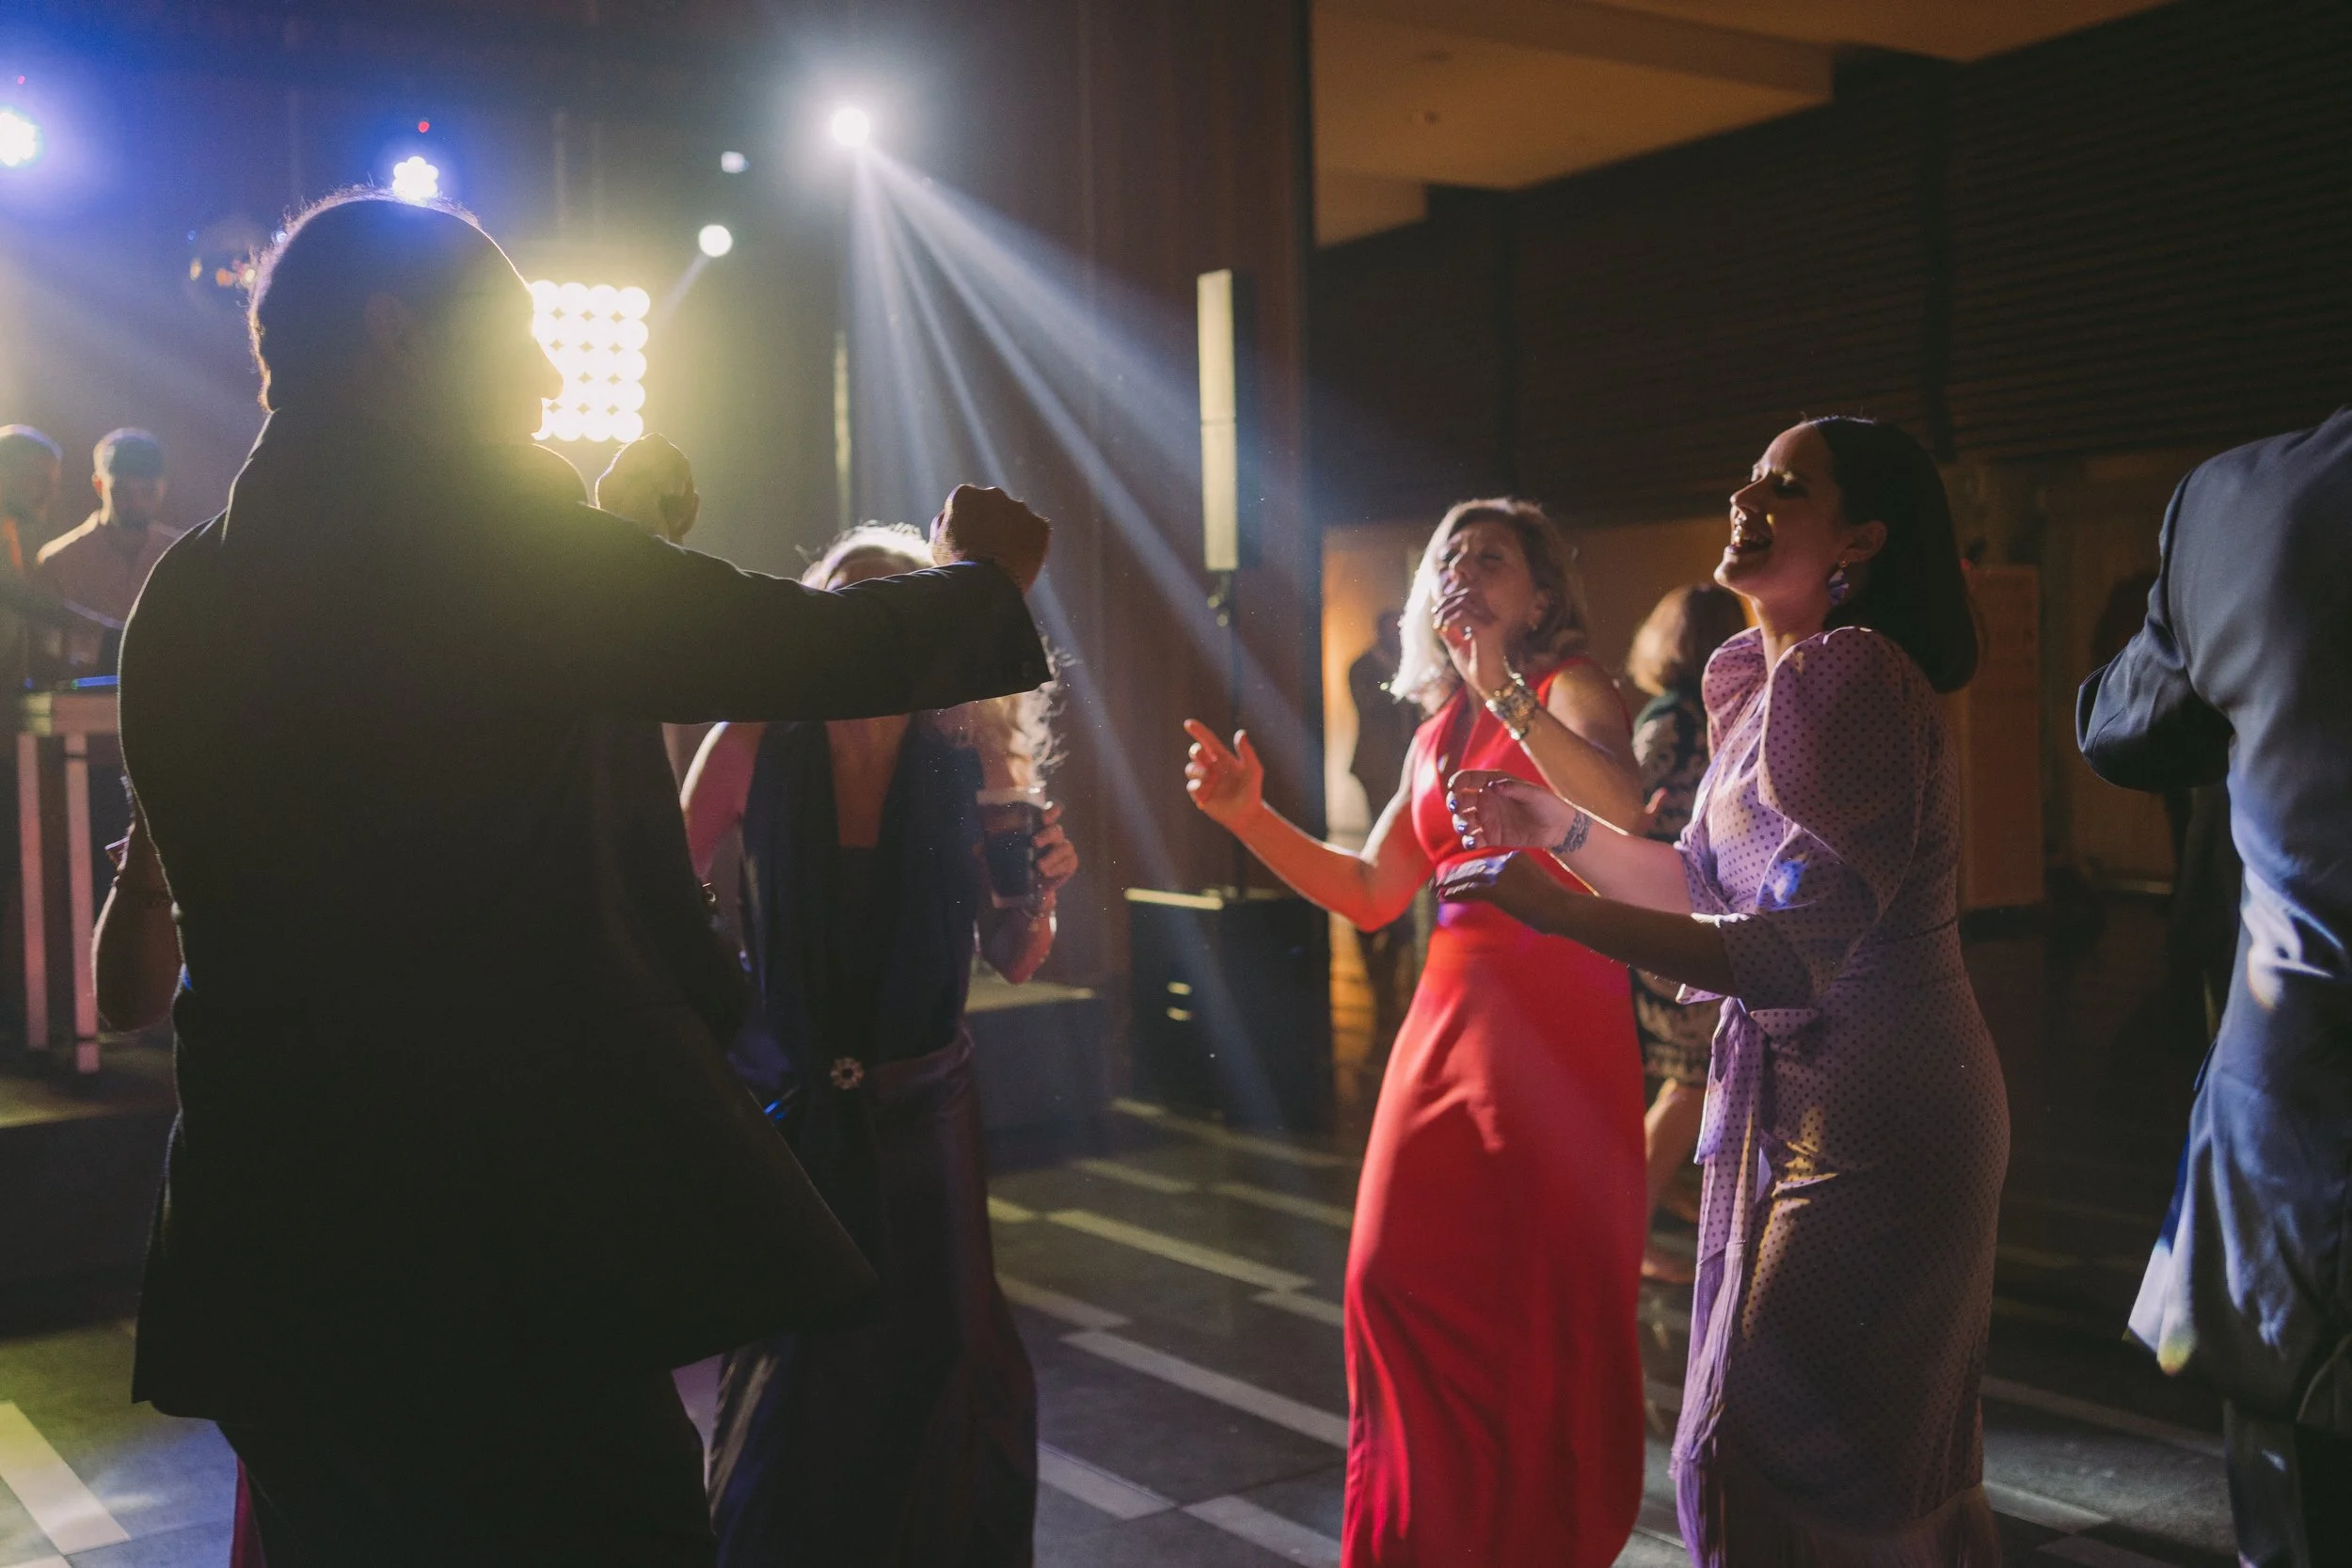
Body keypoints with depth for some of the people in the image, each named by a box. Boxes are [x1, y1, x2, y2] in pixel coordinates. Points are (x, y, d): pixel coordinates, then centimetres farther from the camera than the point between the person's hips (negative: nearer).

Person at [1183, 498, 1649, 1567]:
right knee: (1406, 1278, 6)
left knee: (1546, 1301, -3)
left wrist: (1501, 684, -24)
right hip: (1449, 1017, 7)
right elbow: (1371, 894, 16)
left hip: (1556, 1026, -6)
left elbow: (1621, 815, -22)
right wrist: (1251, 819, 6)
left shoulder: (1570, 688, -1)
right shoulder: (1437, 735, 18)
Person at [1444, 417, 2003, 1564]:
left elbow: (1796, 956, -26)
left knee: (1777, 1455, 0)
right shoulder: (1763, 677, 11)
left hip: (1871, 1125, -9)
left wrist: (1561, 911, -29)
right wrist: (1555, 826, 8)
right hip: (1800, 1097, 9)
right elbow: (1711, 888, 16)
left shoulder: (1847, 673, -20)